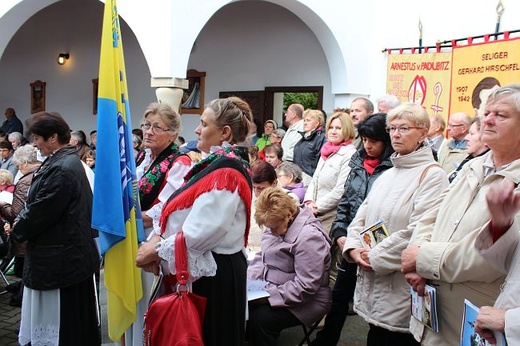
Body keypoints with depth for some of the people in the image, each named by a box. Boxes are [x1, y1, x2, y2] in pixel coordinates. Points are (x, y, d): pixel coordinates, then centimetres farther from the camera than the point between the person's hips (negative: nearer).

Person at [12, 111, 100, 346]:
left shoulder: (62, 170, -22)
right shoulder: (66, 161, 10)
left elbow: (40, 212, -19)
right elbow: (39, 205, 17)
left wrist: (18, 230, -1)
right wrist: (21, 222, 4)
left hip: (60, 258, -10)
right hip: (68, 252, 10)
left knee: (62, 322, 3)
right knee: (74, 320, 19)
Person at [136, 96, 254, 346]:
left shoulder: (226, 173, -20)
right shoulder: (214, 164, 9)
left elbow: (199, 234, -24)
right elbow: (181, 212, 10)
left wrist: (156, 250, -13)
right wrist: (158, 237, -5)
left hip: (212, 275, -9)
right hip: (201, 270, 9)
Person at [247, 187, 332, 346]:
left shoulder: (309, 237, -24)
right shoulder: (277, 224, 1)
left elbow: (306, 287, -25)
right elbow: (262, 257, 11)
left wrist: (269, 296, -25)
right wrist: (247, 280, -6)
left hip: (303, 302, -8)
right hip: (271, 290, 8)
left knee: (258, 318, -26)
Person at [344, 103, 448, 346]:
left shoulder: (432, 175, -11)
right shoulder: (387, 175, 14)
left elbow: (418, 232, -20)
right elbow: (361, 217, 14)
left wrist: (374, 257, -15)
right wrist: (354, 248, -4)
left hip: (401, 288, -7)